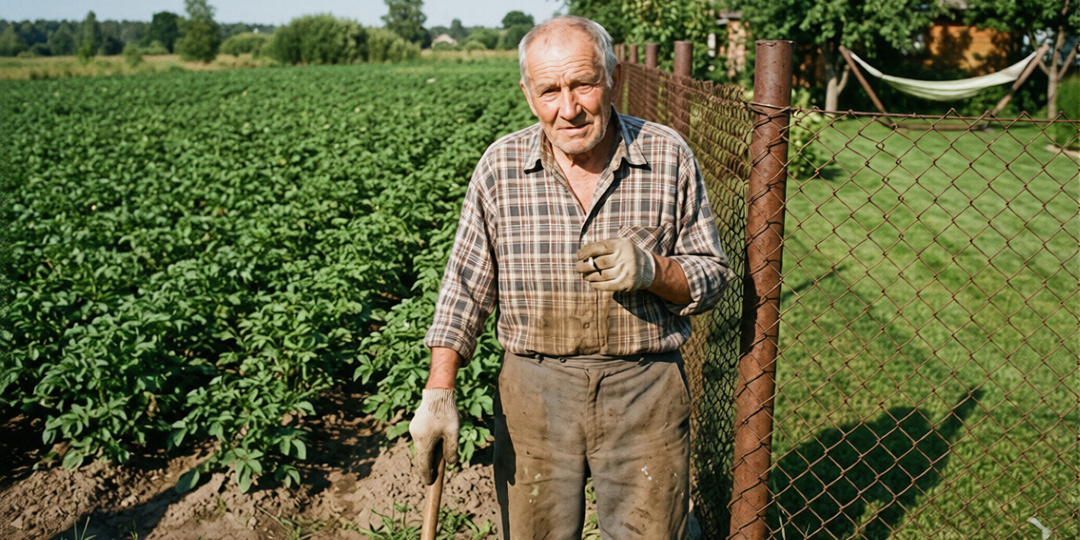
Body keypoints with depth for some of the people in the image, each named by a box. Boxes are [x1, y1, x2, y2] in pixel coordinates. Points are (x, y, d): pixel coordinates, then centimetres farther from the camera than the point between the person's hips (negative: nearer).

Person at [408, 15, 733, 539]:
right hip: (533, 391, 1)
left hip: (646, 391, 0)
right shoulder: (501, 167, -3)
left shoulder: (668, 157, -4)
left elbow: (711, 275, 2)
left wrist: (651, 270, -20)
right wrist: (438, 393, -4)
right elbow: (465, 286, 1)